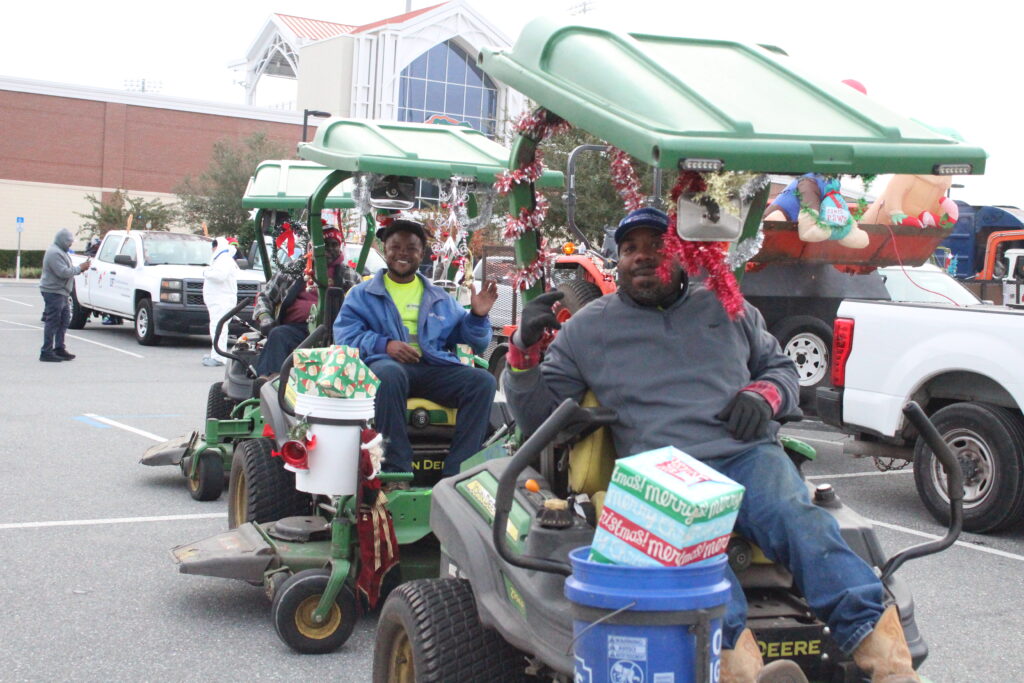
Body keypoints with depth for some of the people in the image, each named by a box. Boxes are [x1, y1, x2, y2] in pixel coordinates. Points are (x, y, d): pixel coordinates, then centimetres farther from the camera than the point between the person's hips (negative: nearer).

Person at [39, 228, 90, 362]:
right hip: (53, 292, -11)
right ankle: (46, 352, -6)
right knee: (52, 322, -9)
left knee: (64, 320, 13)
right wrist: (80, 268, -14)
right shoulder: (54, 253, -17)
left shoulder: (60, 251, 18)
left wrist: (80, 268, 6)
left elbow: (67, 270, 23)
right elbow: (63, 272, -24)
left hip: (61, 292, 11)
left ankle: (59, 349, 19)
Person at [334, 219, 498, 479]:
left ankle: (456, 473, -28)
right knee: (388, 374, -40)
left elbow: (475, 340, 22)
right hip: (387, 363, -3)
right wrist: (385, 344, -13)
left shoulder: (439, 299, 27)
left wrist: (478, 316, 0)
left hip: (435, 367, 3)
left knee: (483, 381, -25)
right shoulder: (363, 294, 20)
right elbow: (345, 333, 4)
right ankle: (397, 470, -37)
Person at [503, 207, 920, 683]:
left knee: (796, 518, -32)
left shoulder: (727, 308, 25)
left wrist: (764, 395, 9)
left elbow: (782, 369, 33)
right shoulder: (588, 327, 20)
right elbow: (535, 416, 19)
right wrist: (525, 351, 1)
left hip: (748, 455, 2)